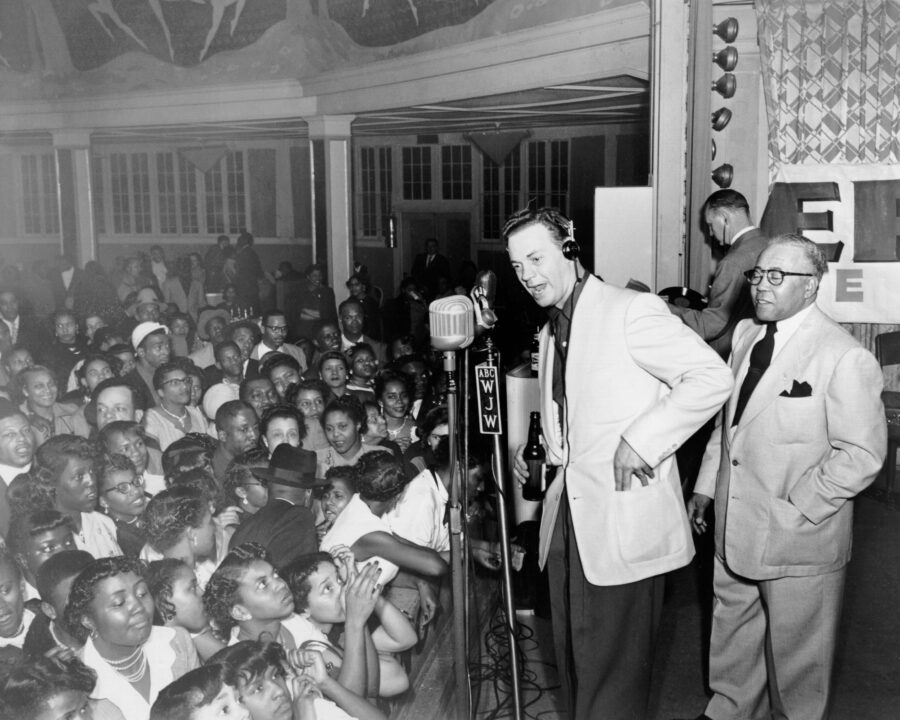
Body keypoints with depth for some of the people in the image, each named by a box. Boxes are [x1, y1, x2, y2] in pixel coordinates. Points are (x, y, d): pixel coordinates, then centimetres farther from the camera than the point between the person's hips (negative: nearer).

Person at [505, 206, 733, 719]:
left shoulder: (632, 311, -11)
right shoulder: (552, 330, 16)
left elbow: (713, 377, -18)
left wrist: (642, 440, -21)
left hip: (623, 522, -8)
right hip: (568, 517, 8)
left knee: (610, 678, 0)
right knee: (573, 662, 17)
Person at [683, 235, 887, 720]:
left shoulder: (844, 358, -17)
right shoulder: (746, 334, 7)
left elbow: (861, 455, -17)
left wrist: (797, 508, -18)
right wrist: (705, 486, 12)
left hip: (799, 542, -7)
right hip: (734, 533, 7)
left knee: (797, 655, 11)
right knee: (731, 640, 22)